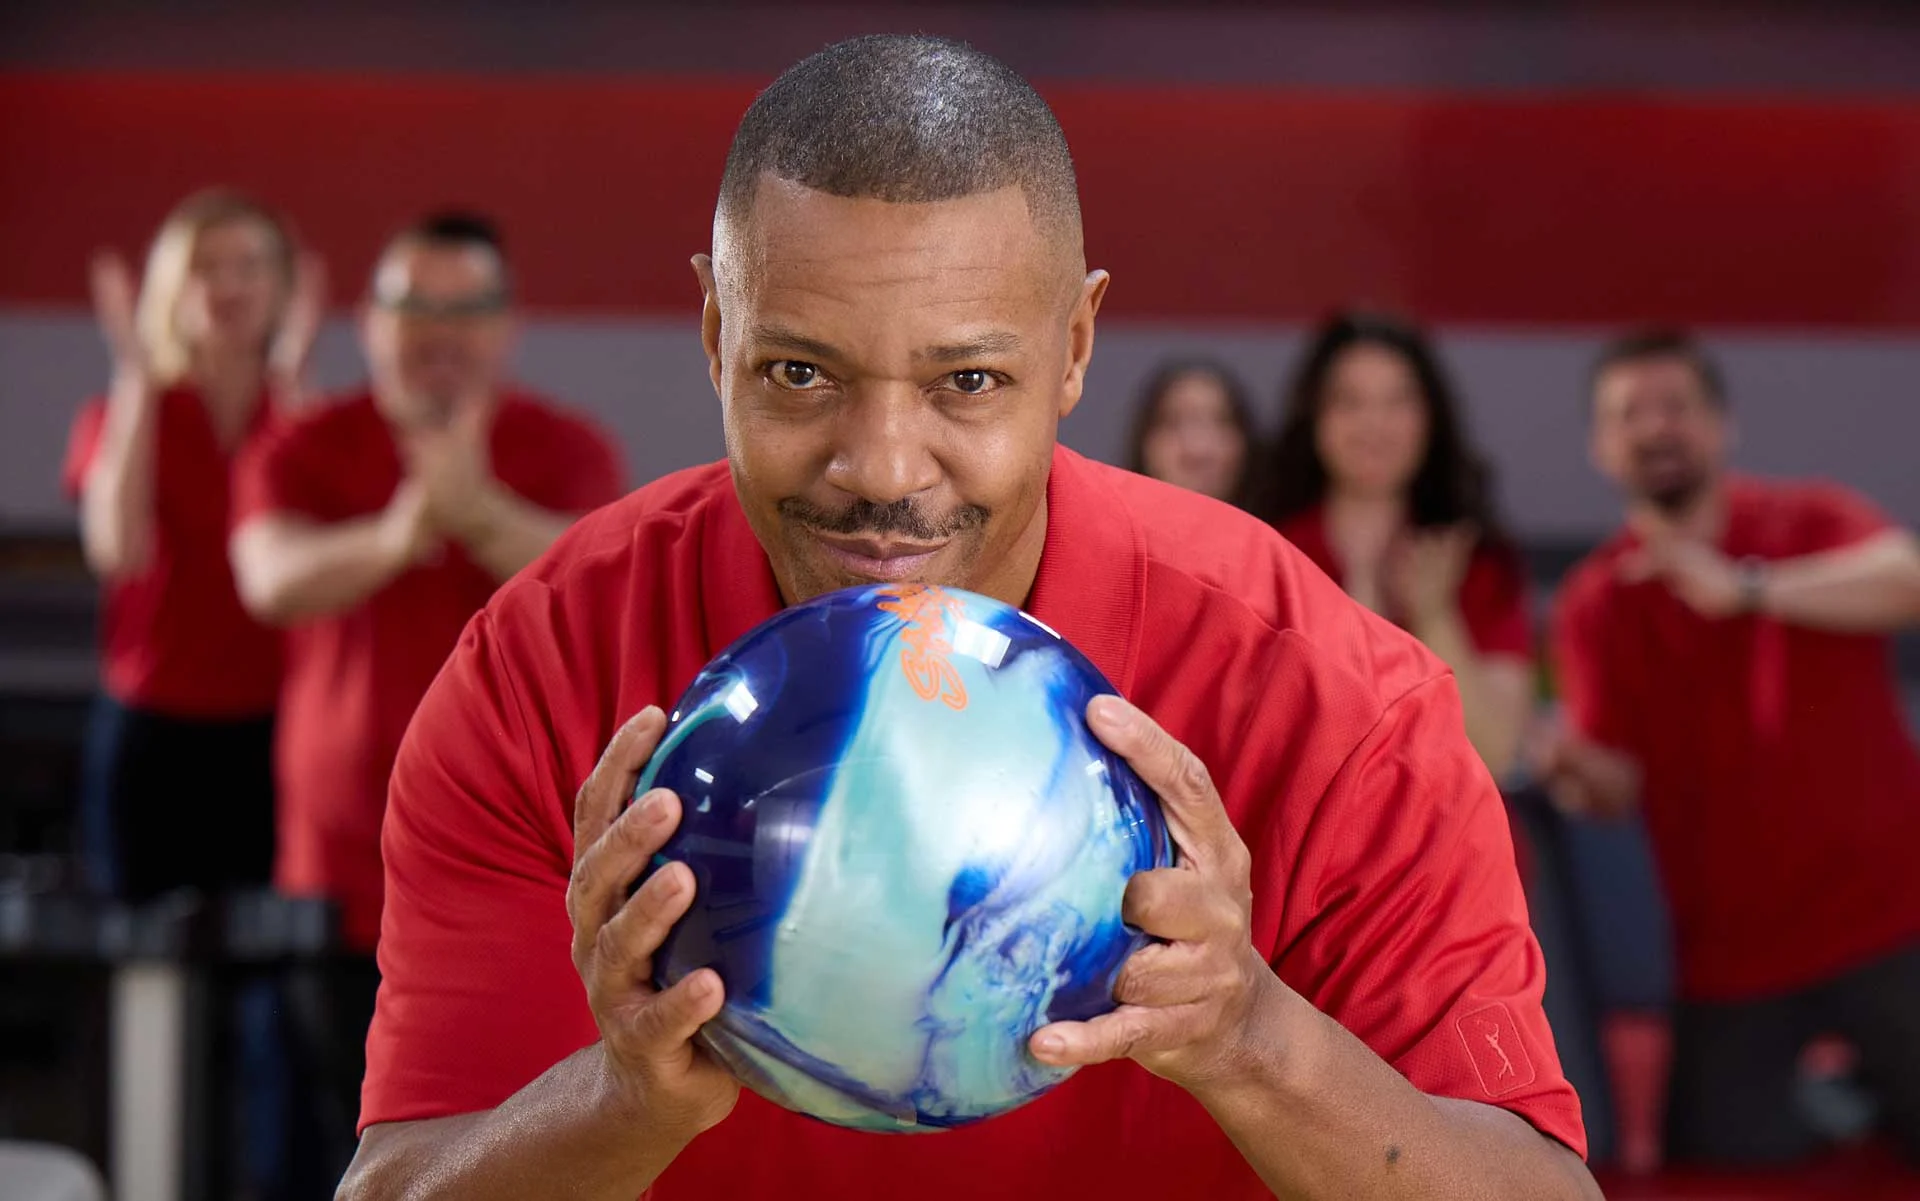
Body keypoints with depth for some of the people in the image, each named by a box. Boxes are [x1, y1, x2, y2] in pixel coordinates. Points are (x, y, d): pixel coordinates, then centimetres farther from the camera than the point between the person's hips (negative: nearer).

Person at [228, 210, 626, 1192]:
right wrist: (388, 540, -37)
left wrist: (478, 512, -38)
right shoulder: (304, 449, 4)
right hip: (350, 869, 1)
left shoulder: (566, 450, 2)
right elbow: (273, 578, -15)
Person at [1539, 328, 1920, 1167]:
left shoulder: (1810, 522, -6)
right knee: (1720, 1164, 0)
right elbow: (1622, 785, -5)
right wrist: (1578, 771, -28)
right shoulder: (1595, 604, 1)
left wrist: (1747, 588, -38)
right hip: (1729, 951, 2)